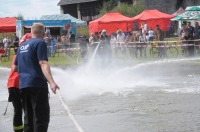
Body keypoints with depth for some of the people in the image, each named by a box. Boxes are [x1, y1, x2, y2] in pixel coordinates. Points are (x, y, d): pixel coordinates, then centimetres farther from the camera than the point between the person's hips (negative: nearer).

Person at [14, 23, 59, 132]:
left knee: (28, 117, 13)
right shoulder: (40, 43, -6)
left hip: (23, 85, 8)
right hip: (37, 85, -8)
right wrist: (51, 82, -31)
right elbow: (43, 63, -20)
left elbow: (15, 67, 24)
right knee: (41, 117, -7)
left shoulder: (22, 45, 17)